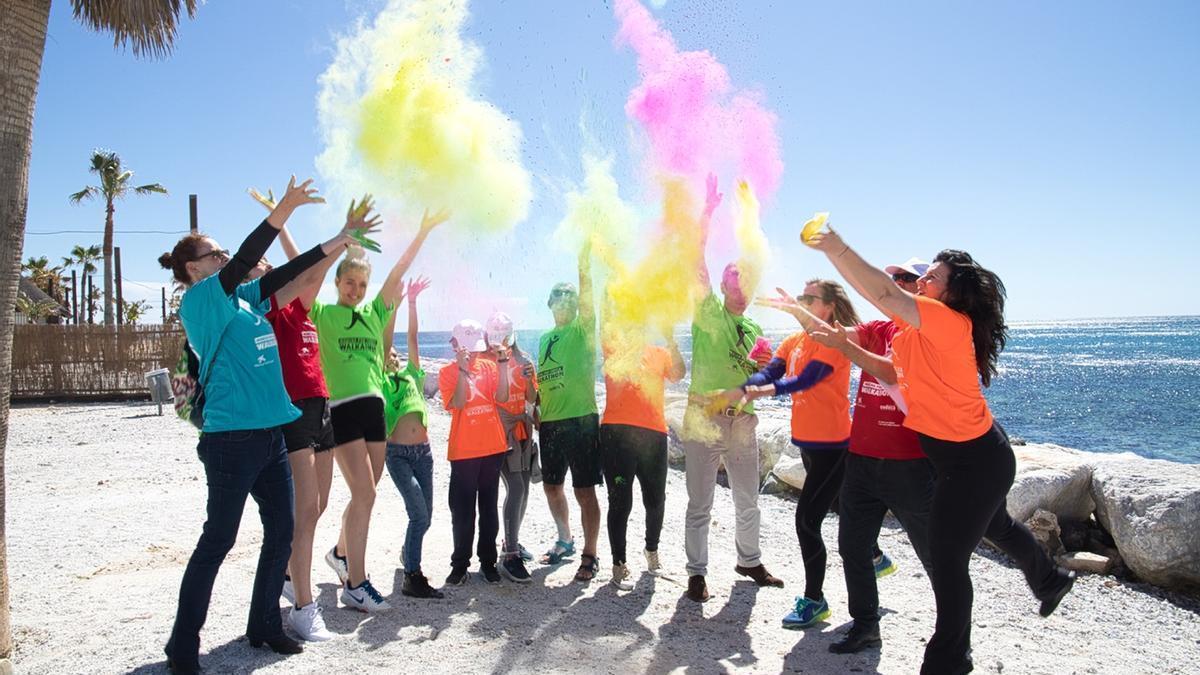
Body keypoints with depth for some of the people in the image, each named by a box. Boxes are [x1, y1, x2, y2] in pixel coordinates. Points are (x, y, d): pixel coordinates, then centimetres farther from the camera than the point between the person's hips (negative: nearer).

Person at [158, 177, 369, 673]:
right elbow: (244, 262, -19)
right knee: (218, 539, 0)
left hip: (269, 433, 8)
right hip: (231, 438, -8)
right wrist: (283, 210, -25)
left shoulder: (241, 298, 15)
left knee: (281, 531, 12)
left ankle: (264, 627, 27)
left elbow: (282, 276, 18)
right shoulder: (200, 299, -7)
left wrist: (339, 241, 15)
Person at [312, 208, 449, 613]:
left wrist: (424, 230, 8)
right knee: (365, 494, -12)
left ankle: (341, 552, 38)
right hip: (343, 409, -6)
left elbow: (398, 271, 11)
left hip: (374, 407, 6)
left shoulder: (374, 313, 14)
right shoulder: (322, 314, 4)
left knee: (365, 494, 12)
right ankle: (355, 585, -3)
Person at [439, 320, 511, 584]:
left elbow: (502, 398, -7)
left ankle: (488, 561, 21)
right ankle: (460, 564, 13)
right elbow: (456, 403, -16)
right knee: (463, 510, 2)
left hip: (494, 447, 3)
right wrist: (463, 369, -21)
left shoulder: (489, 366, 6)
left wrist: (502, 365, -14)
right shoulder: (447, 372, -1)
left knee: (489, 506, 11)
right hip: (463, 451, -3)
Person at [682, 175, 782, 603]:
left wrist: (766, 368, -3)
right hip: (705, 419, -5)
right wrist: (707, 214, -20)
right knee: (700, 504, 1)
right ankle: (696, 572, 12)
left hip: (742, 421, 5)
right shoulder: (709, 314, 0)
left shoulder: (754, 331, 16)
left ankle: (749, 562, 33)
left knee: (748, 501, 15)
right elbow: (697, 263, -12)